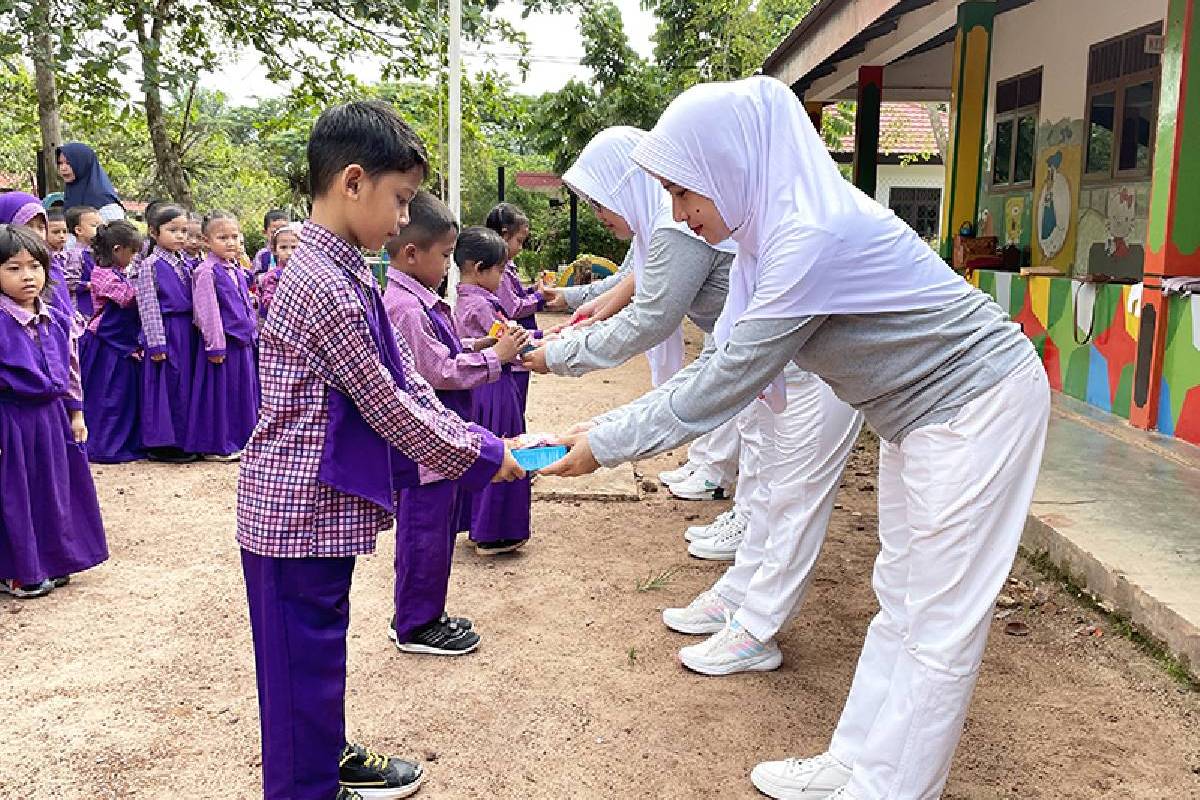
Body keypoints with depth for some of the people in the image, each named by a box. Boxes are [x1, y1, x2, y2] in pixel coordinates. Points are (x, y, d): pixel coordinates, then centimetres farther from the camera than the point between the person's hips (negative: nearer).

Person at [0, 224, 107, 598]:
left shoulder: (56, 321, 5)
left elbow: (70, 369, 14)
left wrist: (75, 413, 14)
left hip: (52, 418, 6)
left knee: (54, 491, 16)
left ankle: (51, 560, 32)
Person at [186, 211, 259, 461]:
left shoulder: (238, 271, 13)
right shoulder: (206, 272, -12)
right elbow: (208, 312, -17)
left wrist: (253, 333, 18)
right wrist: (215, 346, -19)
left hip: (243, 341, 8)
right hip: (223, 341, -8)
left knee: (244, 390, 13)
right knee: (220, 392, -1)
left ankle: (240, 440, 24)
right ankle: (216, 445, 8)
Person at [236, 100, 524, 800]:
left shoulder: (349, 274, 8)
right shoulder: (325, 288, -24)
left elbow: (406, 382, 10)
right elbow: (387, 407, -20)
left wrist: (470, 437, 2)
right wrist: (478, 458, -9)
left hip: (325, 500, 10)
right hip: (299, 508, -10)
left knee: (322, 639, 24)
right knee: (304, 652, 7)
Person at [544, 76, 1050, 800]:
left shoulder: (813, 236, -30)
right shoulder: (770, 232, 0)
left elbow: (723, 388, -27)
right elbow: (721, 367, 3)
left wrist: (603, 447, -18)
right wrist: (601, 432, -3)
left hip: (977, 406, -10)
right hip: (922, 410, 10)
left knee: (938, 621, 0)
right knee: (901, 598, 15)